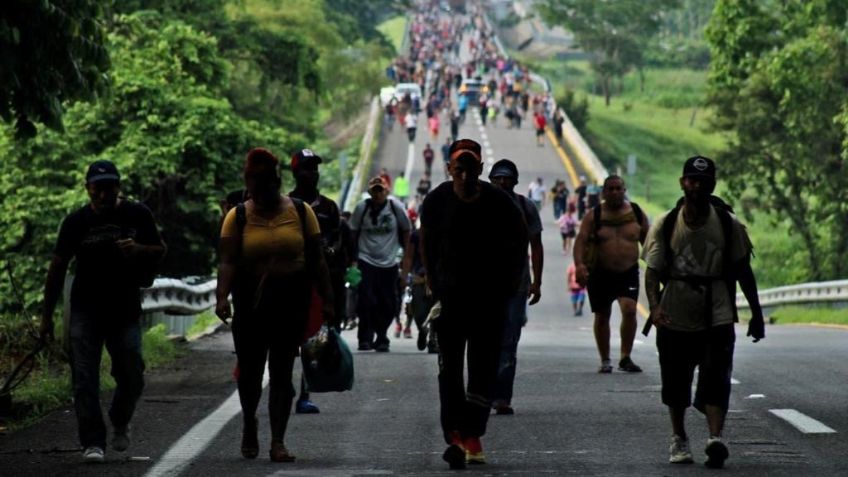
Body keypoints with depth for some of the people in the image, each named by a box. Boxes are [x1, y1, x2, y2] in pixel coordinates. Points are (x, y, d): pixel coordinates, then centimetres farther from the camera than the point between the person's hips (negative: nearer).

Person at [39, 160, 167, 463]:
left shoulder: (137, 215, 1)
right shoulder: (76, 221, -1)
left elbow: (161, 251, 10)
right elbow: (58, 267, 4)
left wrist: (139, 250, -15)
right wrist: (47, 315, 3)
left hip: (125, 310, 1)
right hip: (86, 310, -1)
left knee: (132, 376, 1)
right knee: (85, 379, -8)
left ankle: (120, 422, 30)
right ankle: (93, 442, -6)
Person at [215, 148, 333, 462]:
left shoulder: (300, 212, 4)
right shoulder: (237, 217, 1)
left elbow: (315, 260, 5)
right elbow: (228, 261, -8)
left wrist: (326, 300, 0)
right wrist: (222, 297, -23)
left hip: (291, 302, 0)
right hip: (251, 302, 0)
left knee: (282, 371, -2)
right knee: (250, 369, 4)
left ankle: (278, 441, -1)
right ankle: (249, 423, 32)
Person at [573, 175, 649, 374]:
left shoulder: (636, 213, 4)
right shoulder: (594, 216, 0)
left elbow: (647, 241, 11)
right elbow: (581, 240, -8)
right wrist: (579, 264, -24)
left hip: (628, 273, 0)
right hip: (601, 274, 0)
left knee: (629, 310, -19)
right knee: (602, 317, 7)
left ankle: (625, 358, -10)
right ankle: (605, 361, 20)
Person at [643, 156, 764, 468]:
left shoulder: (728, 225, 0)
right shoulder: (666, 225, -2)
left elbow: (742, 271, 7)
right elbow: (653, 271, -5)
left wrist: (756, 313, 8)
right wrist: (654, 306, -22)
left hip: (717, 319, -1)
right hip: (675, 319, 1)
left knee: (716, 381, -16)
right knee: (676, 385, 11)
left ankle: (715, 437, -27)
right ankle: (678, 439, 28)